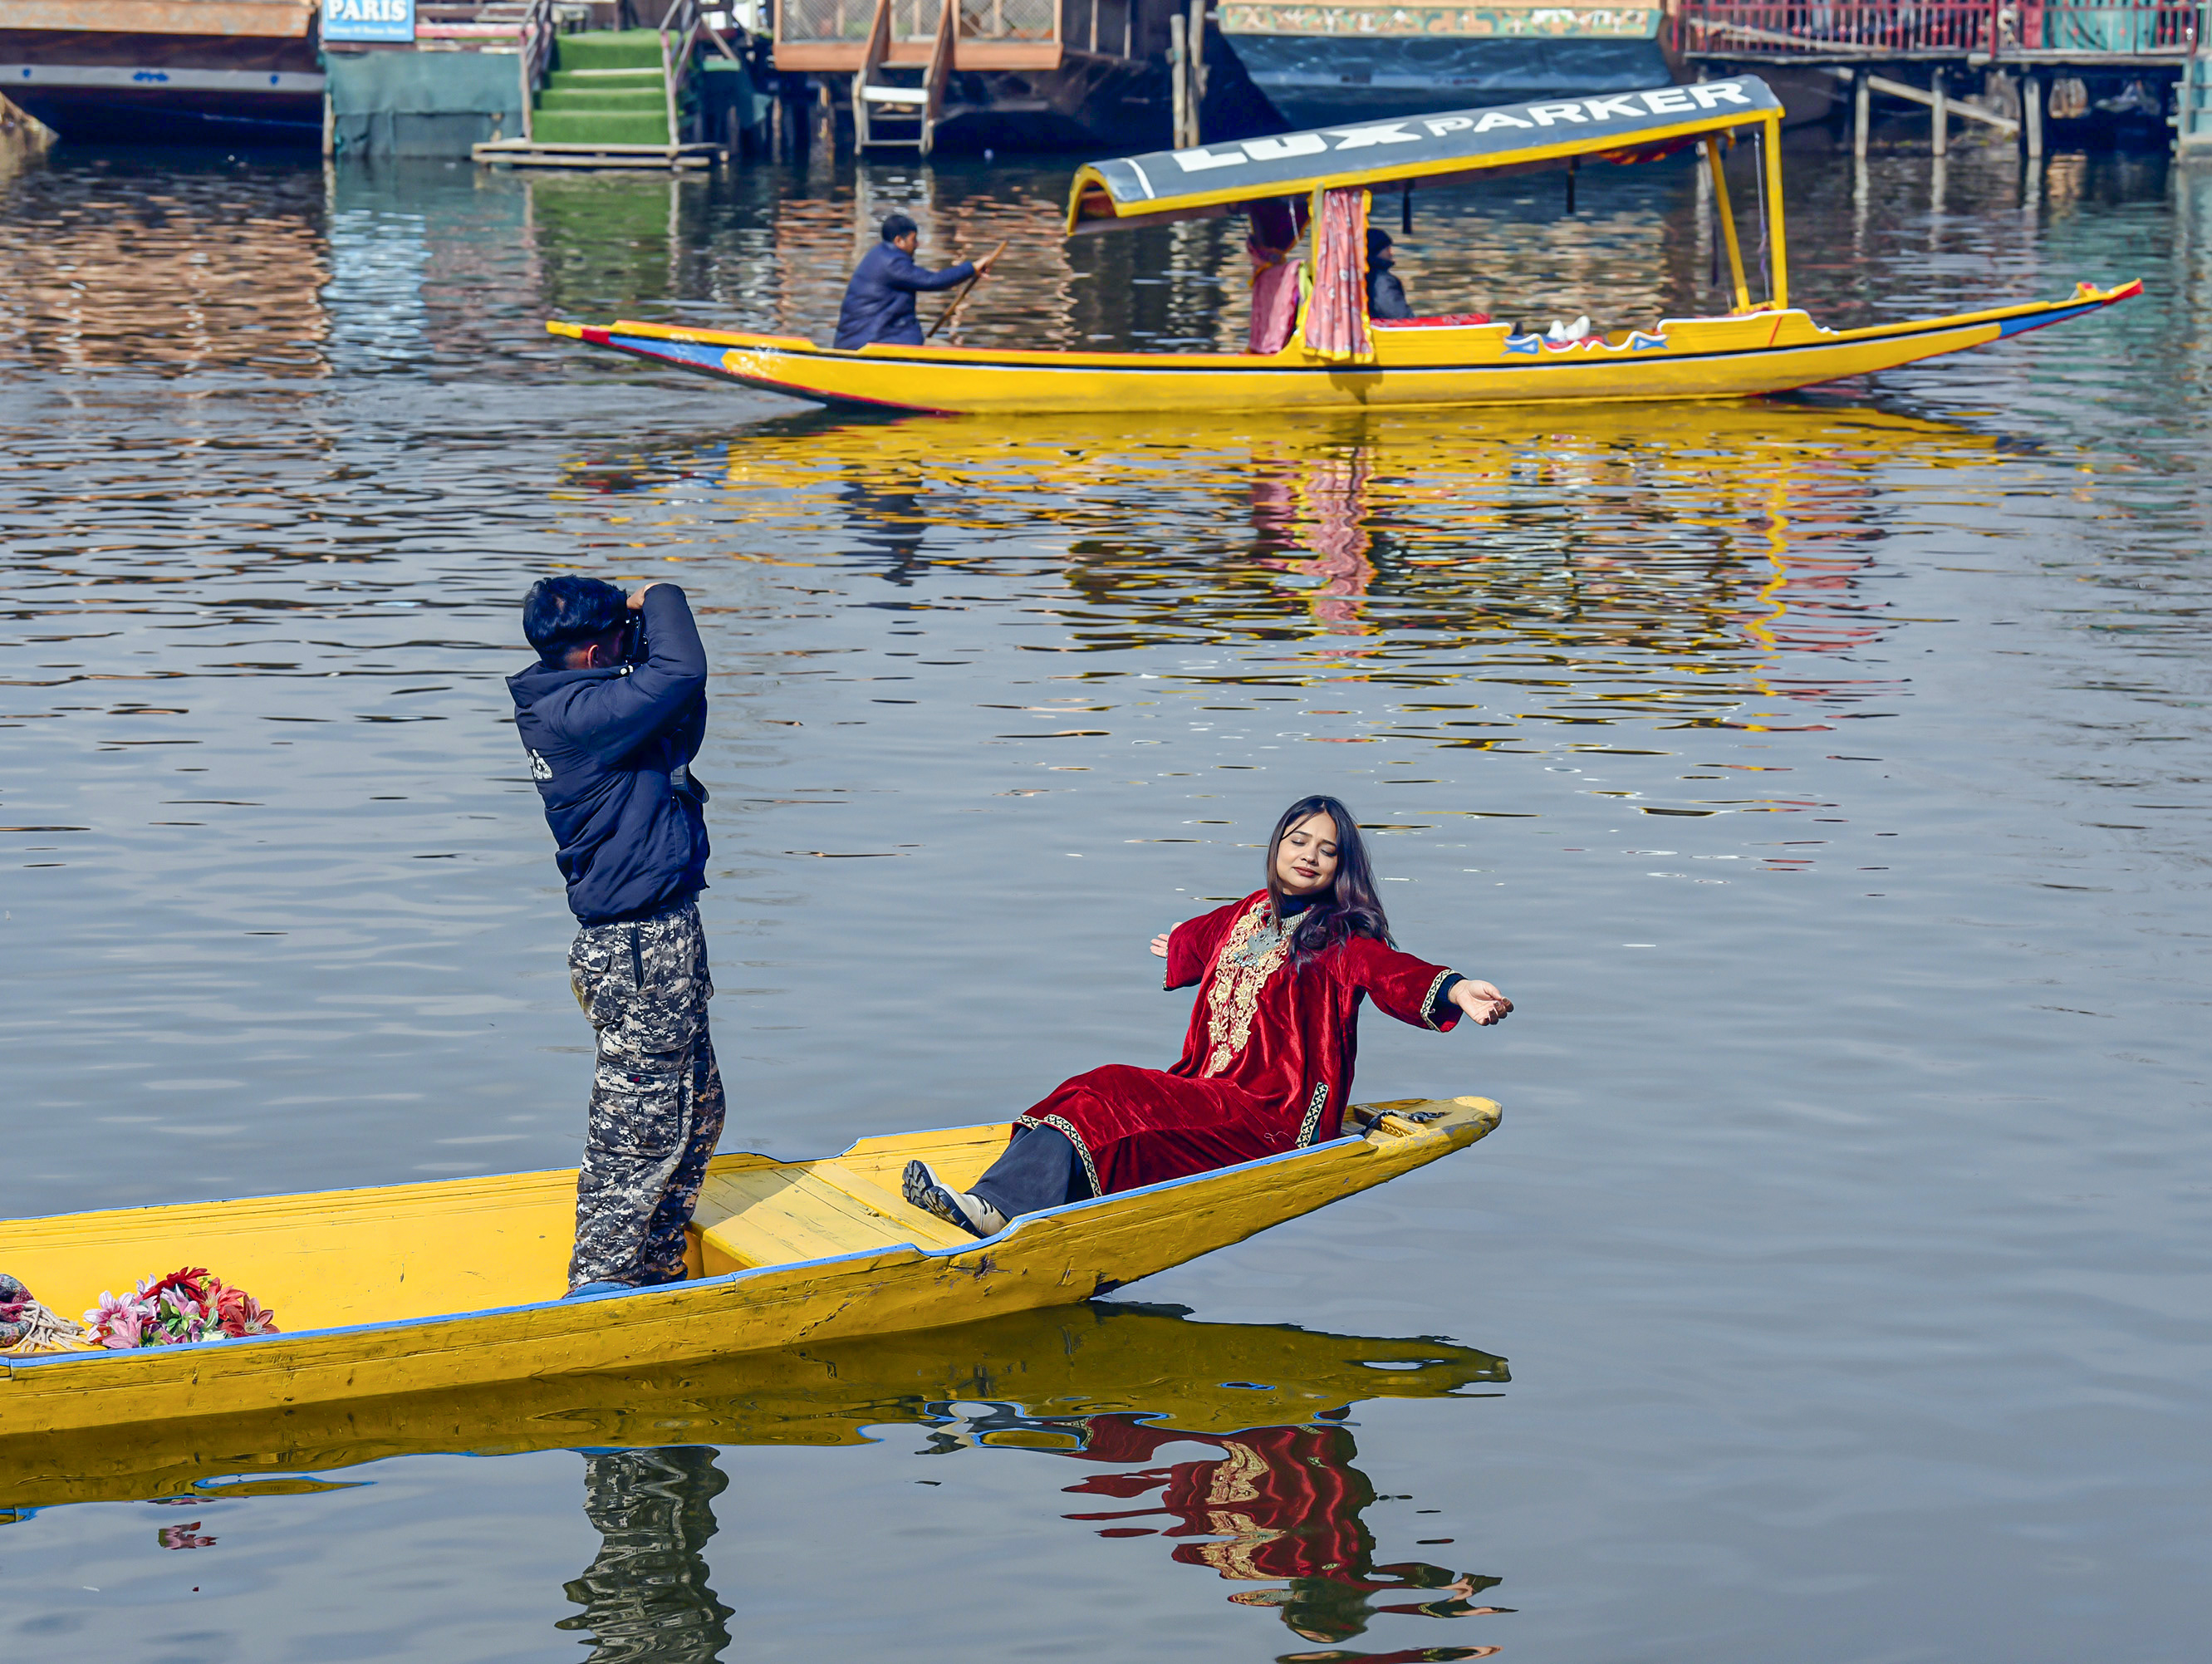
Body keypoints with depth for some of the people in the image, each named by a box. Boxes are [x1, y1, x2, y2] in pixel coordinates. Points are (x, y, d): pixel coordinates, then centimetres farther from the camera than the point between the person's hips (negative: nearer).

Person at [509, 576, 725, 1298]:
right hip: (645, 947, -10)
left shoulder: (565, 709, 11)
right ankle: (597, 1286, 3)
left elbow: (680, 730, 21)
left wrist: (644, 621, 8)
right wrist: (660, 601, -9)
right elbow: (681, 672, -28)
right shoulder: (579, 714, -20)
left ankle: (652, 1271, 27)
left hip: (650, 945, 10)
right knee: (639, 1125, -3)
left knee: (695, 1109, 19)